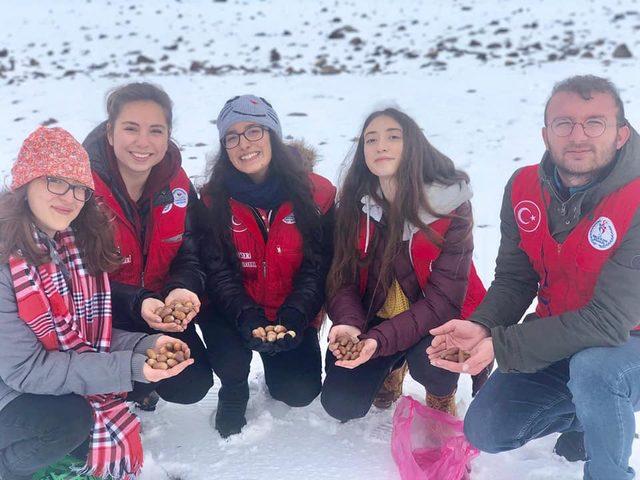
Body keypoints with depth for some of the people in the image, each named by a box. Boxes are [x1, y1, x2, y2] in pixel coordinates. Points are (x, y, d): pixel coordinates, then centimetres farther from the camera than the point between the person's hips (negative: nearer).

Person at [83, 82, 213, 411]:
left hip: (161, 310, 4)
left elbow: (189, 257, -4)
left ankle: (135, 385, 28)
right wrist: (136, 304, -36)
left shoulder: (176, 185, -7)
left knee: (193, 385, -4)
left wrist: (183, 289, -27)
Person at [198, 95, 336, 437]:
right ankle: (233, 394, 8)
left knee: (300, 391, -14)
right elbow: (217, 270, -11)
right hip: (233, 311, 0)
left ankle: (276, 373, 24)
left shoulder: (316, 194, -10)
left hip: (294, 315, 0)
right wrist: (247, 318, -27)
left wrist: (294, 317, -24)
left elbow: (319, 265, -9)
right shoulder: (214, 199, -8)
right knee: (229, 354, -29)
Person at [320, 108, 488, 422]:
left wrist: (380, 340, -36)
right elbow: (342, 278, -8)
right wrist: (349, 324, -30)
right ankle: (391, 367, 23)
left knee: (429, 364, -35)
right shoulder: (354, 204, -10)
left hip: (436, 318, -3)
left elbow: (443, 300, -23)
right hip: (373, 314, 3)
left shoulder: (451, 207, -20)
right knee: (340, 405, -12)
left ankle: (442, 395, 6)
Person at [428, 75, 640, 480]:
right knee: (485, 431, 0)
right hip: (558, 339, 6)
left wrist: (501, 347, -32)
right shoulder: (524, 188, -8)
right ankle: (586, 414, 23)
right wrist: (482, 327, -26)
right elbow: (514, 279, -3)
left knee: (592, 367, -38)